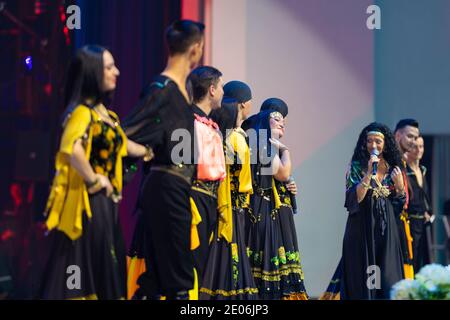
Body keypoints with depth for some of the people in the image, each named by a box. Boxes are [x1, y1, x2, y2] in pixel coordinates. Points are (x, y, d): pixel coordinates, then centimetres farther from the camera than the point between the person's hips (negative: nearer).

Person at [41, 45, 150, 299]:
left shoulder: (106, 112, 13)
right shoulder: (82, 112, -16)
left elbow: (123, 145, 29)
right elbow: (72, 150, -35)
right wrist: (94, 180, -22)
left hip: (105, 200, 9)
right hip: (88, 202, -9)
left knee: (105, 264, 11)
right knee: (84, 266, -6)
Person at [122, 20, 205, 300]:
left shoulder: (181, 87, 14)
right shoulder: (162, 88, -13)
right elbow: (125, 134, -19)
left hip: (177, 188, 9)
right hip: (166, 185, -9)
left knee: (155, 275, 10)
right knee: (179, 275, -5)